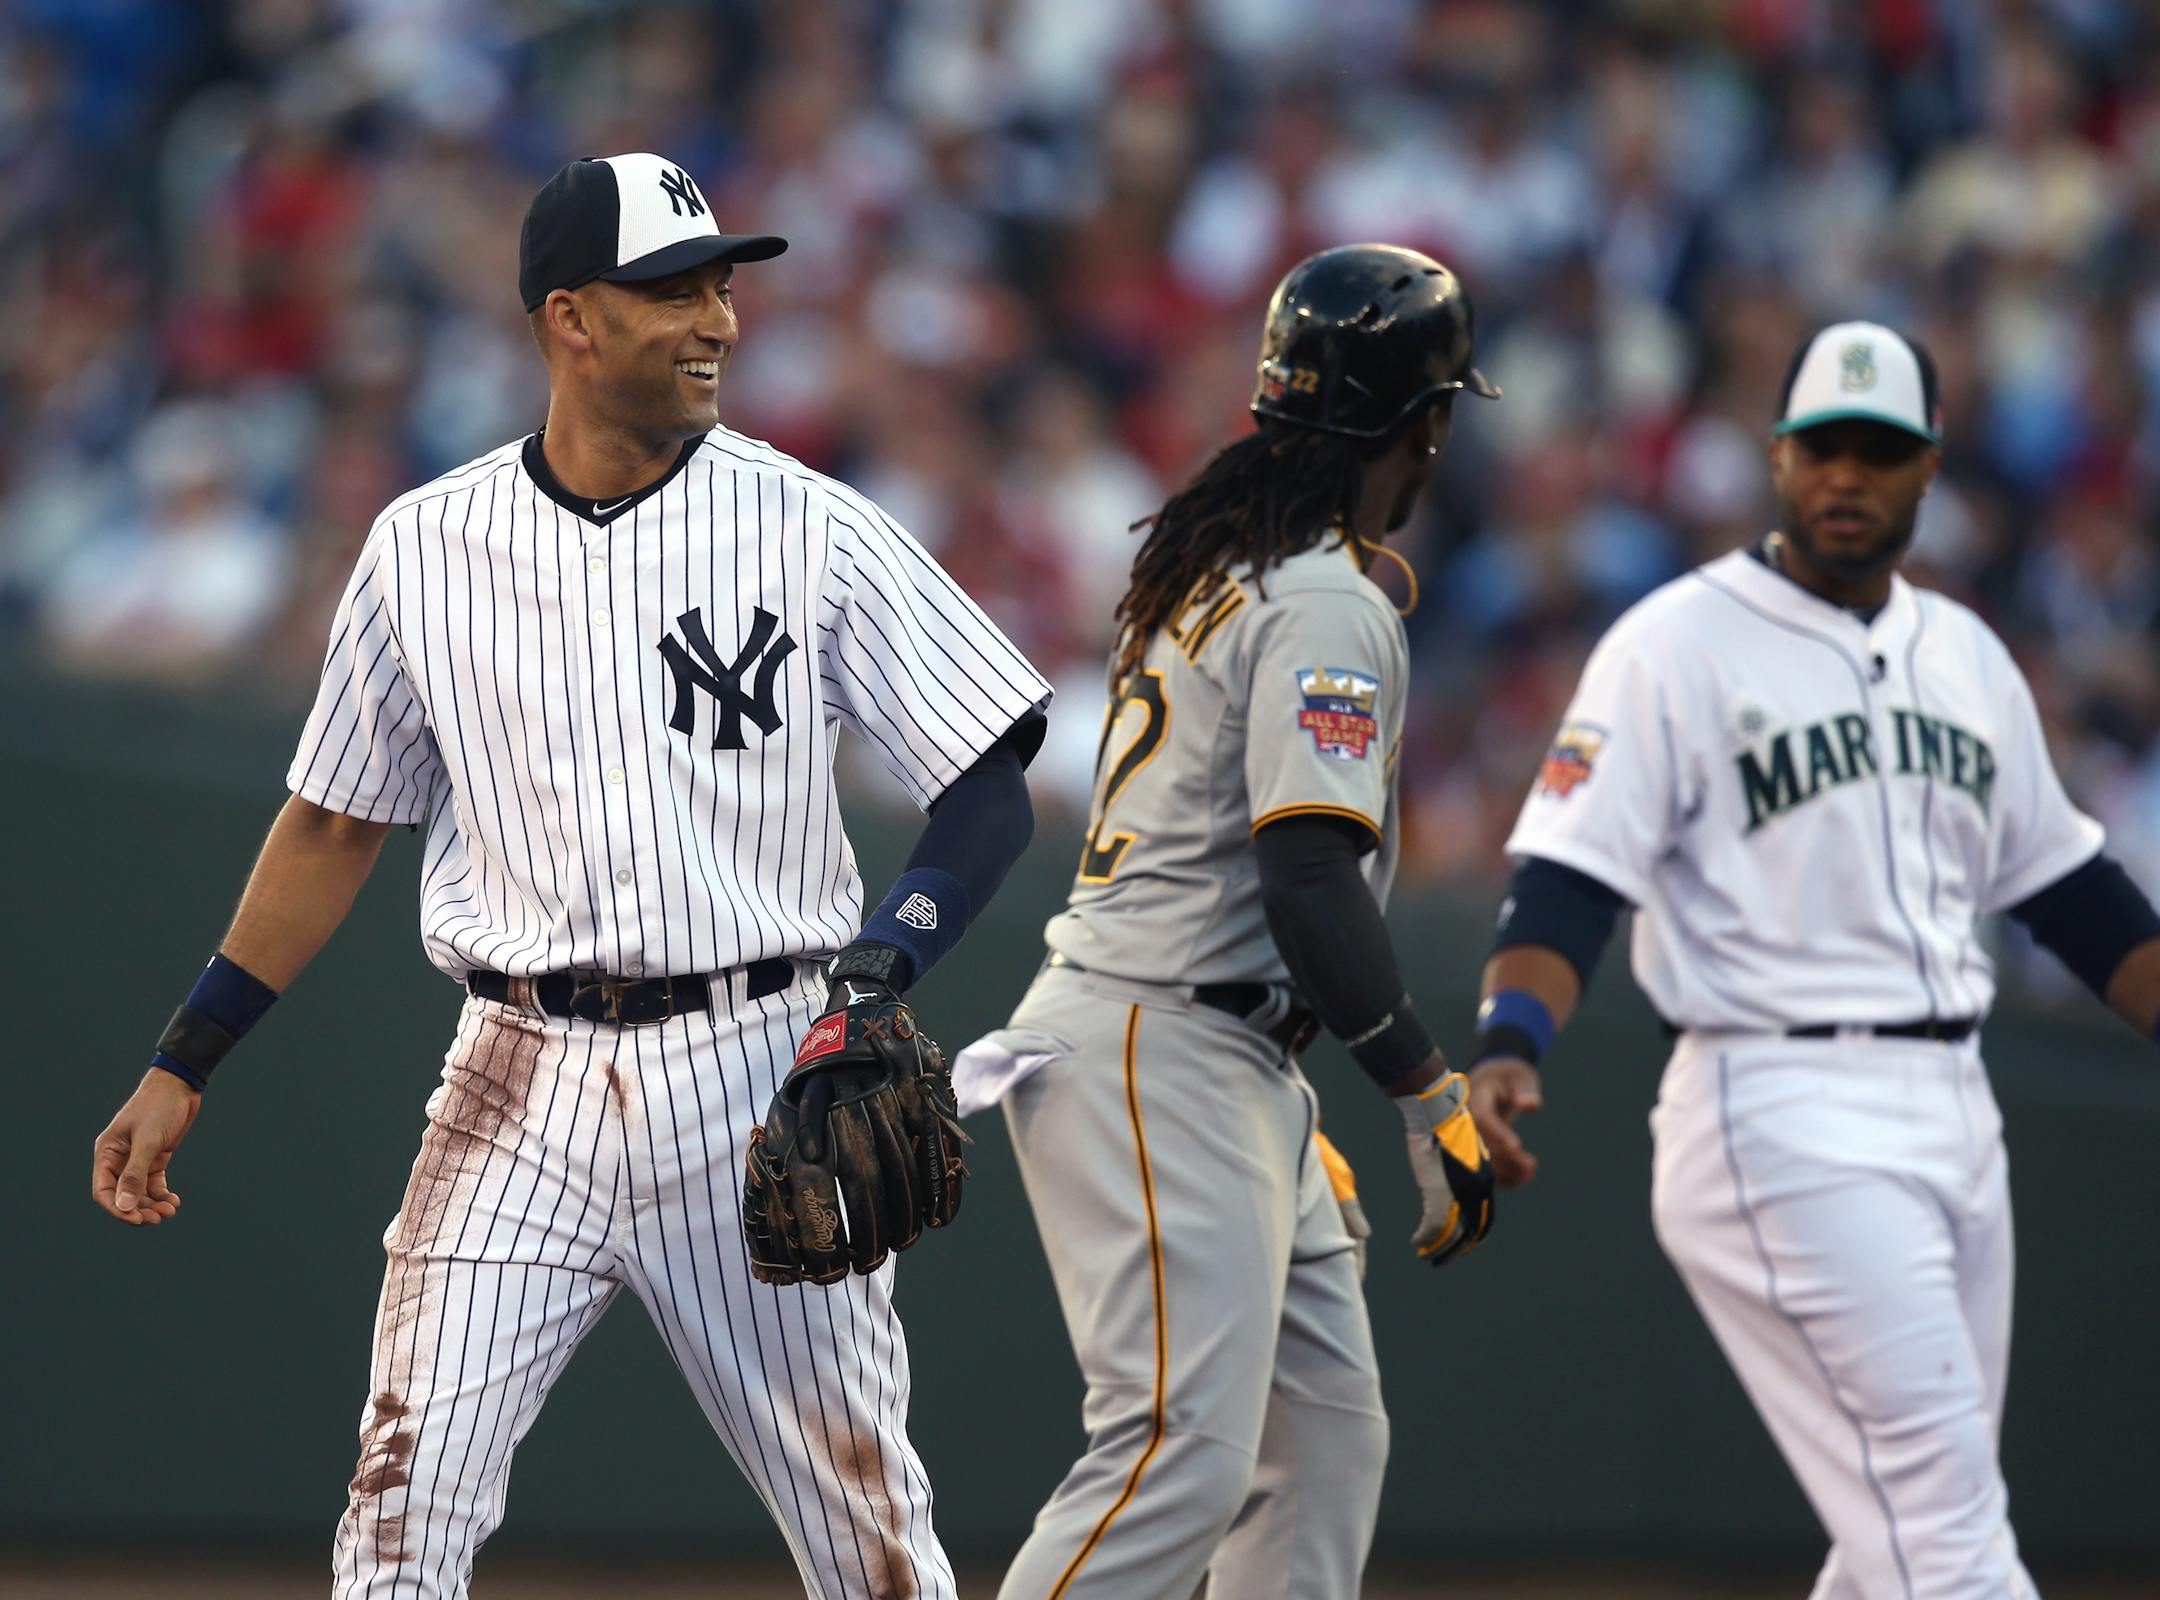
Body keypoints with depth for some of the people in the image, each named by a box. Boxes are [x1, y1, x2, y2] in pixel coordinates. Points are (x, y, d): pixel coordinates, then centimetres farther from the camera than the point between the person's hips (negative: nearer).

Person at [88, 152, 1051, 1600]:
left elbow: (990, 791, -2)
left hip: (758, 1072, -1)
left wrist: (887, 966, -20)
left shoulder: (815, 531, -2)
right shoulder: (425, 549, 4)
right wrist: (183, 1069, 11)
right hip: (523, 1087, 1)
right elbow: (336, 826, 14)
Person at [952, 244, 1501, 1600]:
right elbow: (1309, 878, -22)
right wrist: (1434, 1097, -21)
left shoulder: (1217, 567, 18)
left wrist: (1293, 1121, 25)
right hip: (1159, 1054, -11)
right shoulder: (1326, 606, -13)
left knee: (1327, 1436, 10)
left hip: (1230, 1074, 11)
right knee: (1182, 1451, -16)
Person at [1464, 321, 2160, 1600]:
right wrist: (1509, 1047, -29)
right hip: (1782, 1120, -7)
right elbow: (1568, 881, -12)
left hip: (1952, 1111, 7)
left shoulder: (1967, 656, 15)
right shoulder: (1679, 645, -5)